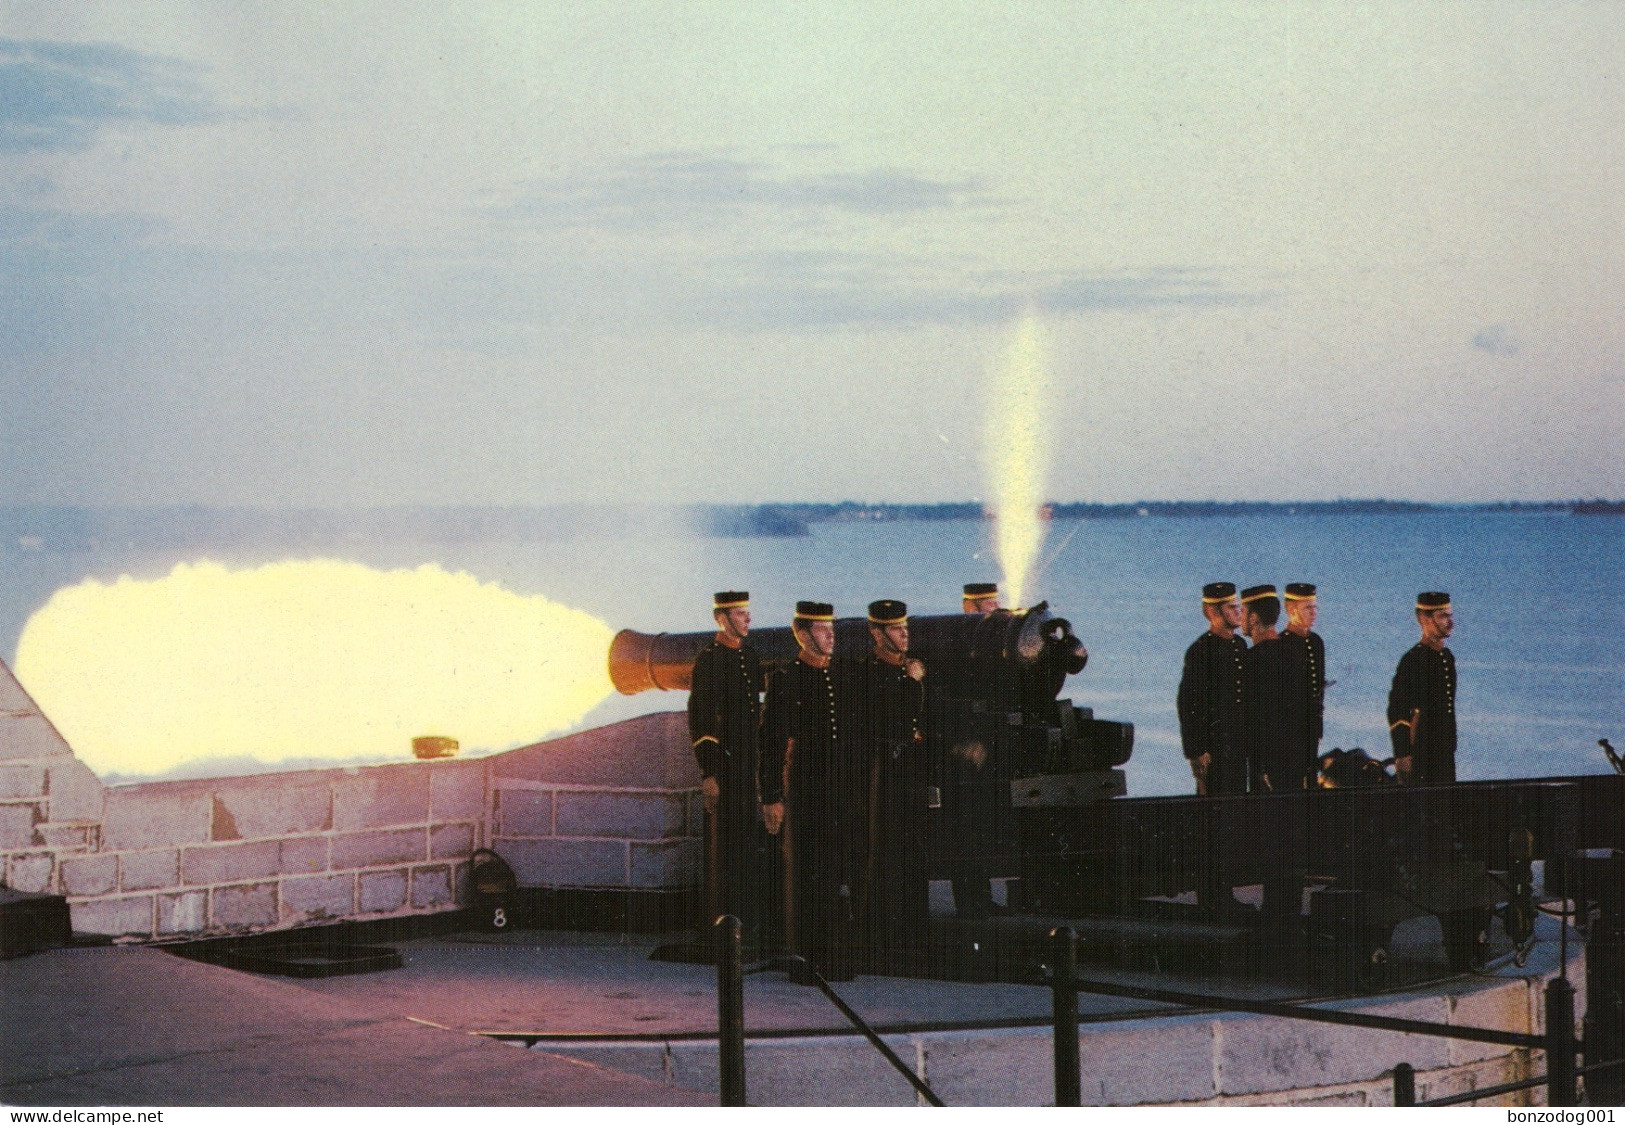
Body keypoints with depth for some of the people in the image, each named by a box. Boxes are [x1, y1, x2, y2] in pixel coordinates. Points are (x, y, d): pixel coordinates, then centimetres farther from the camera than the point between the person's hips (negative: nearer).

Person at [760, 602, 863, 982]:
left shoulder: (844, 675, 11)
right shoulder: (785, 680, -3)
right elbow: (771, 741, -4)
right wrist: (771, 796, -8)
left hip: (847, 790, 5)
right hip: (805, 790, -5)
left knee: (845, 872, 4)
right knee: (805, 872, -1)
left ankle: (838, 958, 12)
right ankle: (804, 960, 5)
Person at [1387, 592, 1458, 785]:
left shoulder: (1448, 657, 13)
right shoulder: (1413, 659, -13)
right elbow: (1396, 712, -14)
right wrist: (1402, 755, -18)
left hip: (1445, 748, 8)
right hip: (1421, 752, -8)